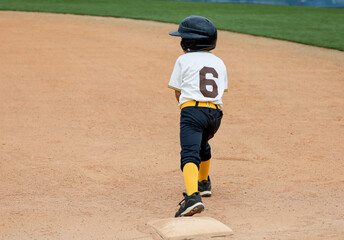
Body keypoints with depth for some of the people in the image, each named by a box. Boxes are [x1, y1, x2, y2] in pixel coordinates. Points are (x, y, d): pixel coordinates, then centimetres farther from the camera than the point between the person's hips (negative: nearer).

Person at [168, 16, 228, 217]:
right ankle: (204, 184, 50)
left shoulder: (184, 60, 8)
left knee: (190, 154, -19)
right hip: (216, 112, 6)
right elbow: (221, 90, 18)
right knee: (203, 145, 33)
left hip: (192, 109, -6)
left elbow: (178, 92, 10)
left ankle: (193, 197, -40)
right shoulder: (219, 62, 21)